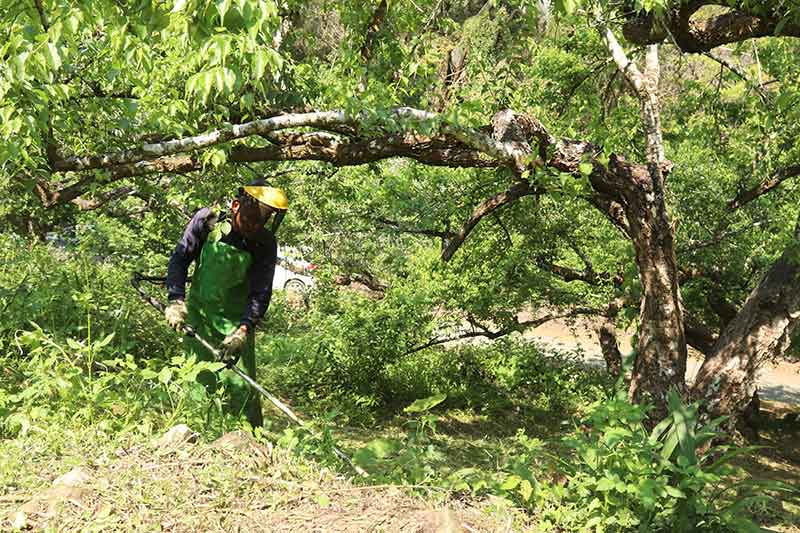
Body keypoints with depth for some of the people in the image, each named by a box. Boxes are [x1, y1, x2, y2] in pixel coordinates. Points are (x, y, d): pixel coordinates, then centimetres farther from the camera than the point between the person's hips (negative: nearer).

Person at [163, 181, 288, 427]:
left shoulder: (265, 244, -16)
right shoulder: (207, 220, -13)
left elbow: (261, 293, -16)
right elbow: (180, 258, -4)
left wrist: (243, 331, -28)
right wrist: (176, 300, -15)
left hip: (237, 320, -1)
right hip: (199, 313, 1)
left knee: (240, 385, -6)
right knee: (201, 380, 2)